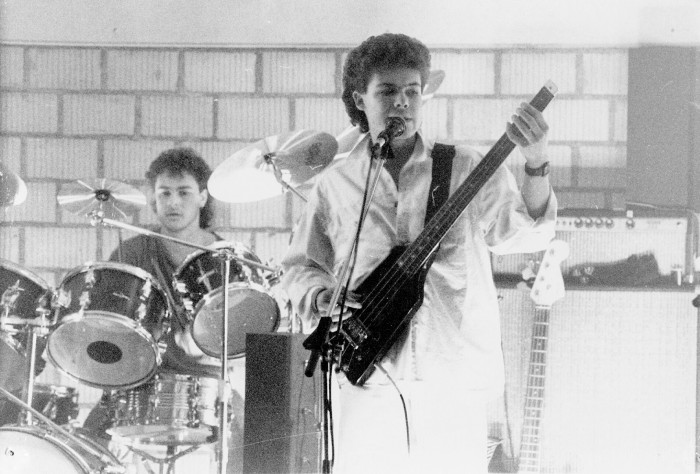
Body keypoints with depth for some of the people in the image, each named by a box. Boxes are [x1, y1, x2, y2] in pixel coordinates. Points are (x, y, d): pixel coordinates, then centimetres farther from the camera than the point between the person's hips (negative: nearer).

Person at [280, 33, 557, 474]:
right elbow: (300, 265, 18)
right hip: (369, 382, 1)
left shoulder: (465, 169, 5)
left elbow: (523, 232, -7)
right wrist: (322, 296, -4)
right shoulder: (335, 184, 9)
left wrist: (536, 165, -24)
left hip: (456, 383, -1)